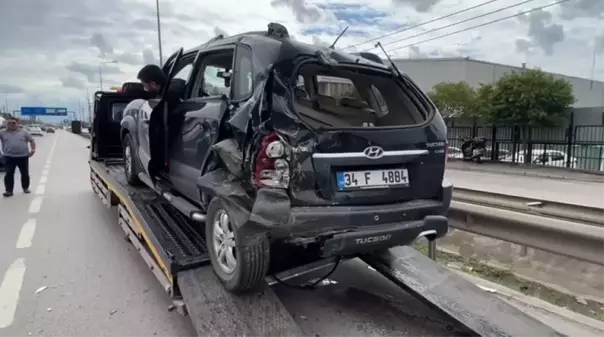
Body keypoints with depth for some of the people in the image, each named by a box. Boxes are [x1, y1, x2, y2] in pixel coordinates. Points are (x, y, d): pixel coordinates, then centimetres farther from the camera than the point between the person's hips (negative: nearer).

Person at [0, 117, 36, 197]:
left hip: (23, 156, 0)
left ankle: (26, 188, 26)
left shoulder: (23, 132, 4)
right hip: (9, 157, 0)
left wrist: (33, 149, -6)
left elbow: (31, 141, 5)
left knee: (25, 173, 9)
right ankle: (9, 190, 4)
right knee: (9, 174, -2)